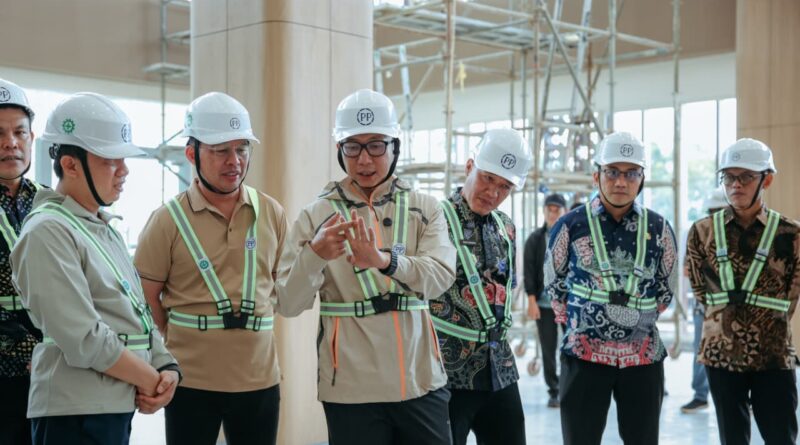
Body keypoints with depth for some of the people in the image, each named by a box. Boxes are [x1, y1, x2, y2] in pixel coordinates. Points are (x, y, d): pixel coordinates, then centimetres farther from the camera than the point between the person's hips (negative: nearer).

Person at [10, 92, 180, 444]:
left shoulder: (103, 228, 14)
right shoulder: (48, 233, -14)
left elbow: (138, 314, 14)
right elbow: (84, 340, -20)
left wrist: (167, 369, -2)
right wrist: (152, 381, -10)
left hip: (118, 409, 8)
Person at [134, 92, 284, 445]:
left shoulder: (271, 213, 3)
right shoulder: (169, 220, -5)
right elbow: (145, 299, -1)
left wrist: (250, 327, 7)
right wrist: (179, 348, 3)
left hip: (260, 378, 3)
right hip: (191, 381, -3)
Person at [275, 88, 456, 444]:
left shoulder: (424, 209, 4)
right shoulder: (316, 215, 0)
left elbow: (441, 276, -12)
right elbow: (289, 304, -6)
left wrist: (384, 260, -30)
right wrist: (314, 255, -25)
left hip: (421, 381, 1)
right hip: (351, 388, -1)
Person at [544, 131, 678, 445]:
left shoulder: (658, 228, 3)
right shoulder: (570, 226, -4)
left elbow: (667, 288, 15)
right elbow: (553, 286, 8)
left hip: (644, 356, 2)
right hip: (584, 355, -2)